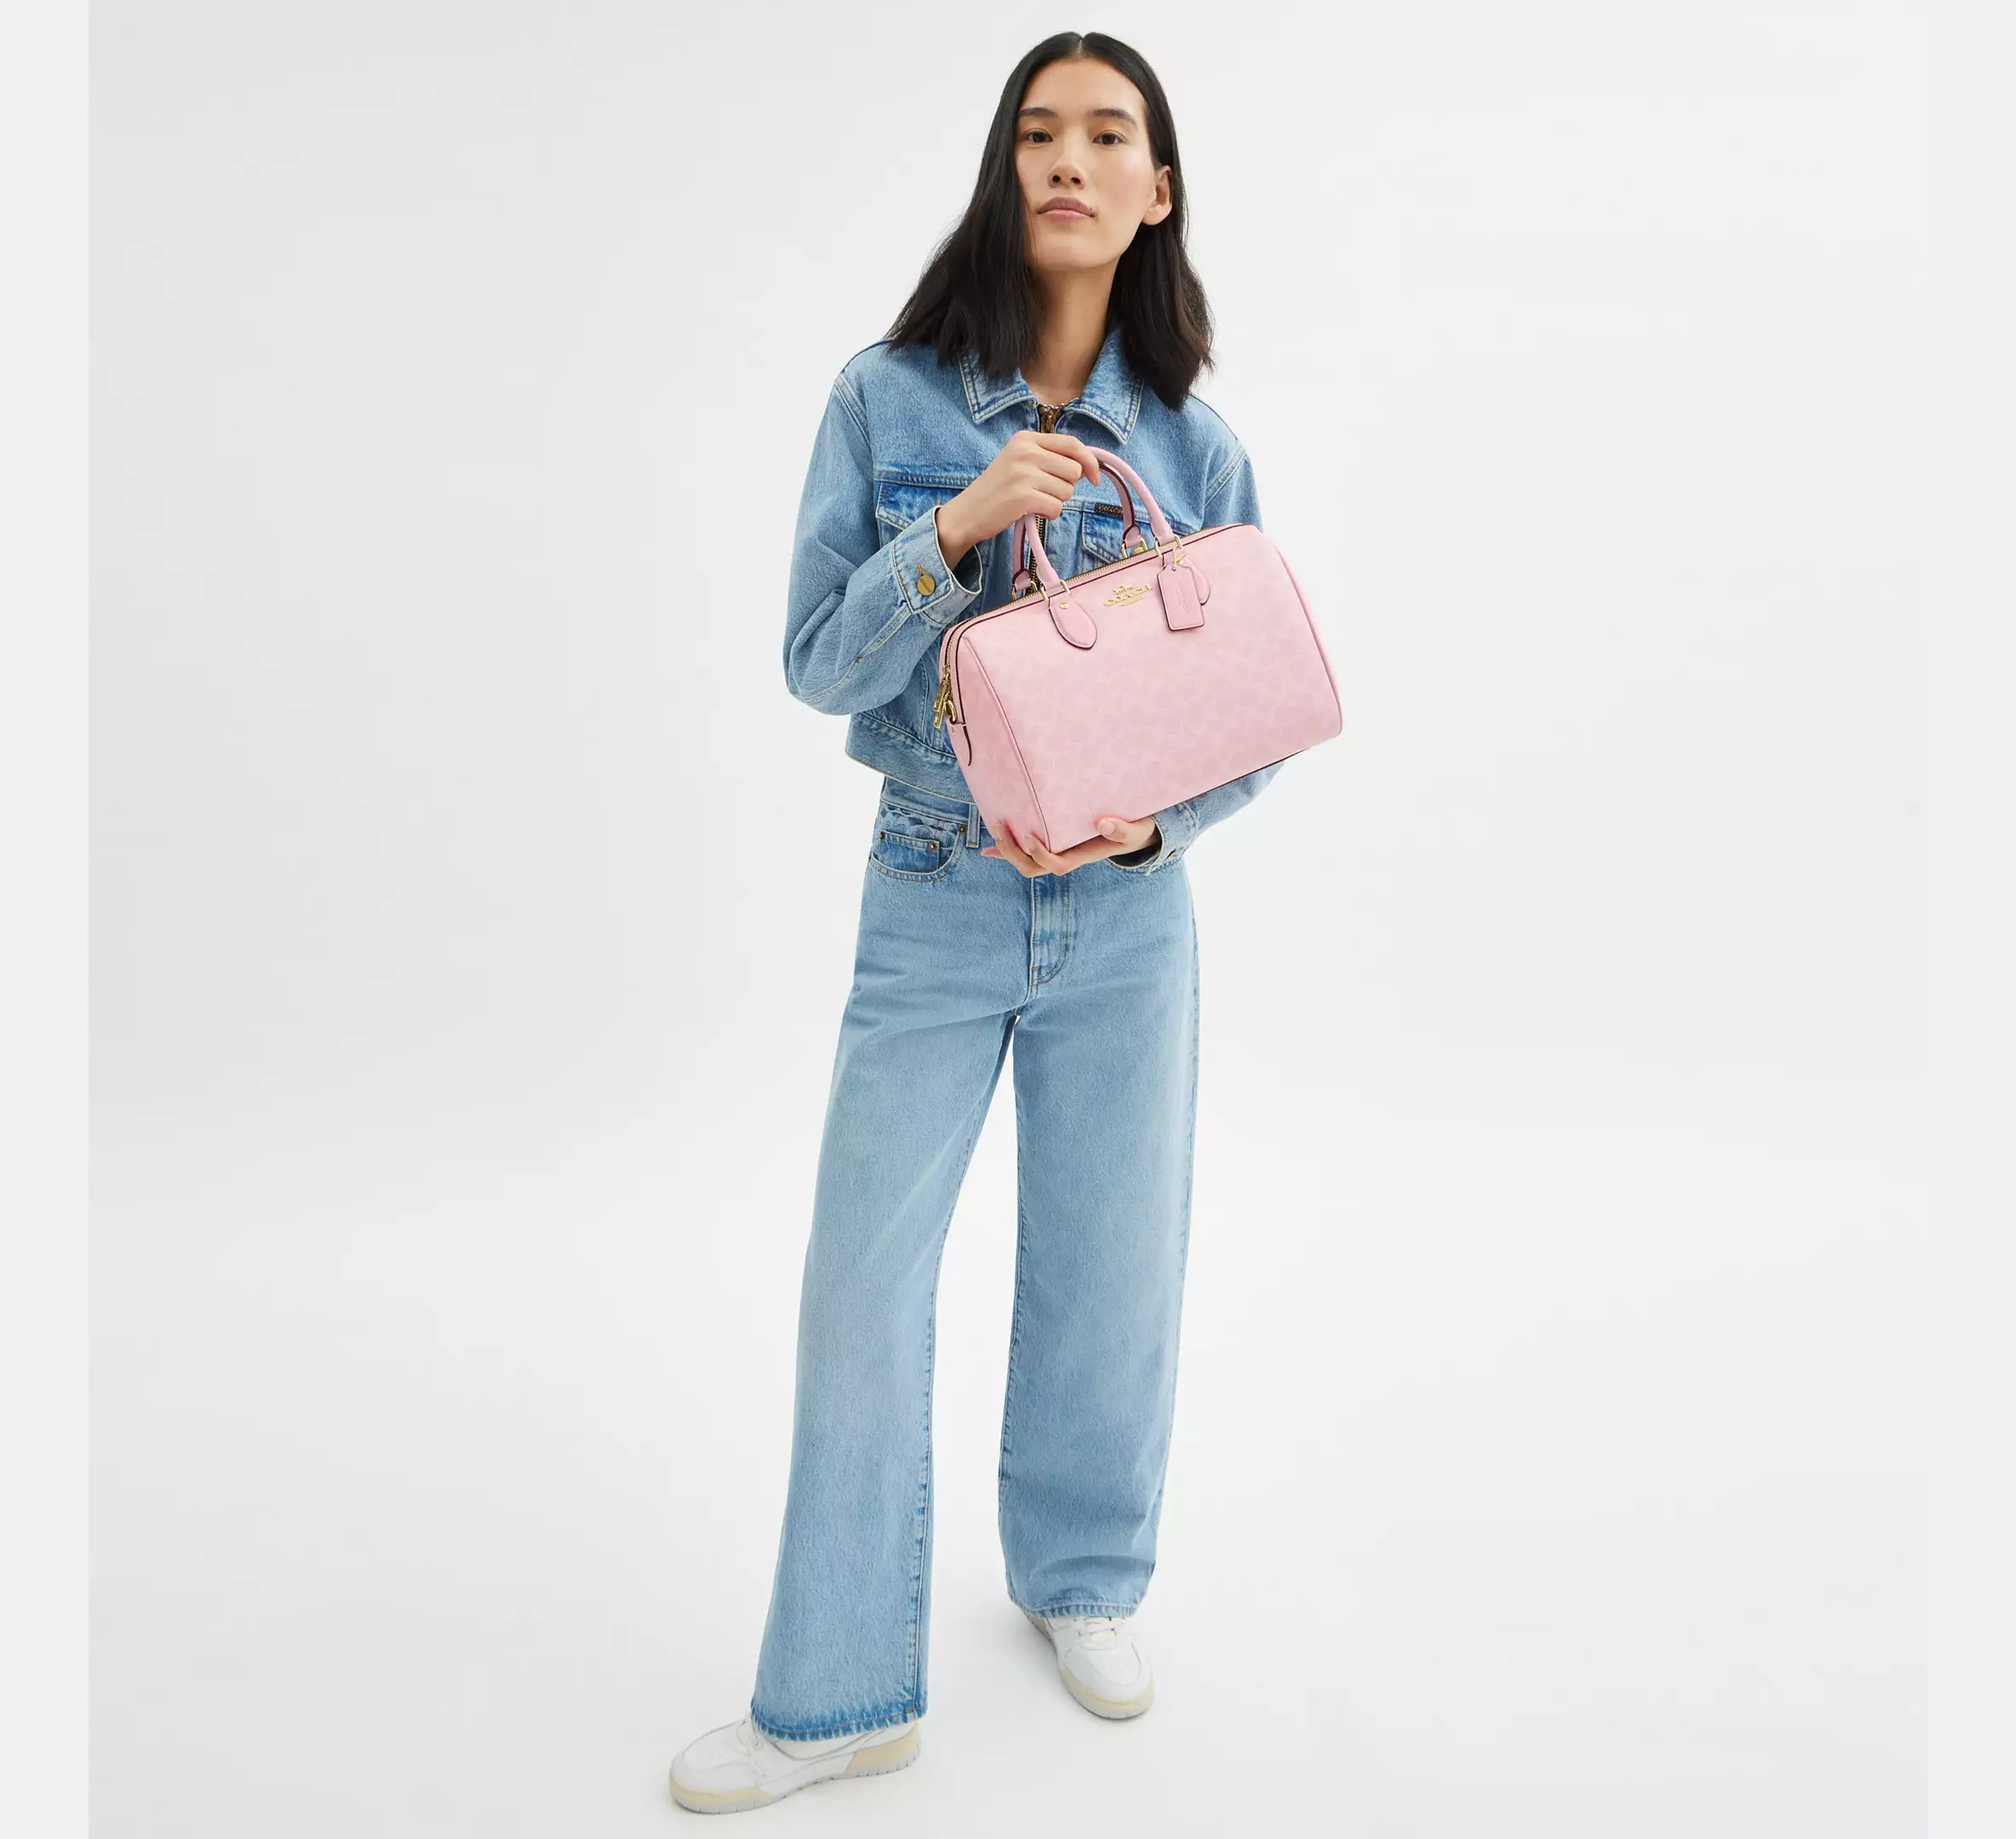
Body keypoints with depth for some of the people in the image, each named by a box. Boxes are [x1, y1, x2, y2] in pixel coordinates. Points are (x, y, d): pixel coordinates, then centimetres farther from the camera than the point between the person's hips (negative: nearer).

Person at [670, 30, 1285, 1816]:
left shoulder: (1195, 445, -1)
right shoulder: (888, 399, -4)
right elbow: (819, 666, -7)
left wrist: (1149, 818, -17)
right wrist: (961, 527, -22)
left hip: (1126, 915, 1)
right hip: (932, 904, -1)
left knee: (1109, 1269, 12)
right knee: (862, 1286, 1)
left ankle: (1085, 1581, 39)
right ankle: (837, 1696, 18)